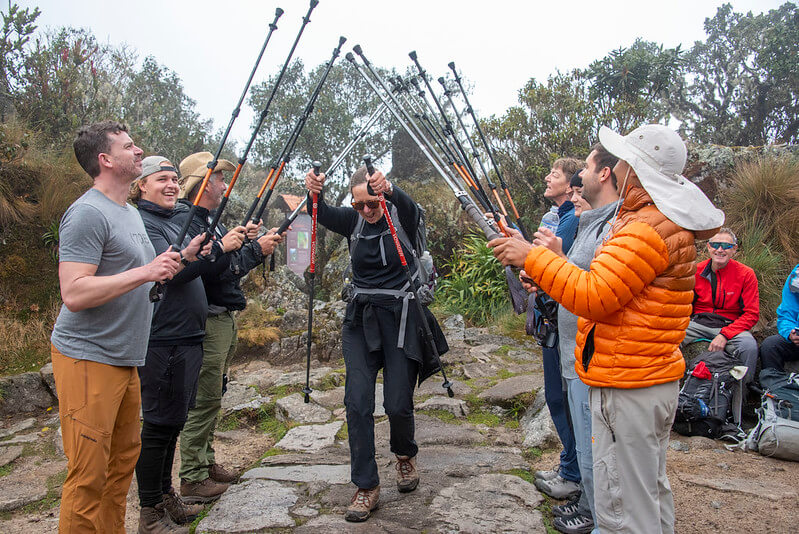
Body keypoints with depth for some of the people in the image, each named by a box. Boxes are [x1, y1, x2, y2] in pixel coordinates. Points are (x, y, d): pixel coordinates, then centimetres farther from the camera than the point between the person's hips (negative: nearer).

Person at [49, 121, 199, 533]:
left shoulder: (131, 214, 16)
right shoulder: (88, 213, -15)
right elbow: (74, 293, -23)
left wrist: (184, 256, 14)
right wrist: (144, 272, -25)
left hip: (124, 360, 9)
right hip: (88, 359, -9)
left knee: (123, 460, 16)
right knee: (89, 474, -3)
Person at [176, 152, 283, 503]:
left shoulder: (210, 220, 17)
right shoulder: (185, 219, -13)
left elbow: (231, 269, 20)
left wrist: (256, 247, 12)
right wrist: (223, 247, -22)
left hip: (224, 319, 10)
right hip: (207, 321, -10)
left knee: (212, 397, 16)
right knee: (203, 399, -4)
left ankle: (207, 463, 29)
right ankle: (193, 479, 7)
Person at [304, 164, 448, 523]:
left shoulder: (400, 217, -3)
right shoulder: (353, 221, 5)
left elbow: (410, 209, -27)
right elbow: (323, 215, -12)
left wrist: (390, 190, -49)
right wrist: (314, 194, -35)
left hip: (401, 317, -3)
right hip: (361, 319, 3)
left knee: (398, 404, -3)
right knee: (357, 401, -7)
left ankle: (405, 455, 31)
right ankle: (366, 486, 7)